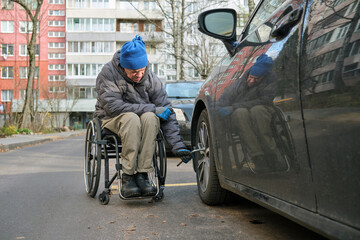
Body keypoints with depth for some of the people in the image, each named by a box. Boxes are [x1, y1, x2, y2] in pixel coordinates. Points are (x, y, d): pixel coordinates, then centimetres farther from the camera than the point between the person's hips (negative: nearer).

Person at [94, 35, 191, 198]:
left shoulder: (150, 78, -8)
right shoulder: (108, 72, -15)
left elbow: (166, 113, -9)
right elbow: (112, 106, -24)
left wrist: (177, 145, -17)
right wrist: (152, 109, -26)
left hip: (144, 119, 3)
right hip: (112, 118, -2)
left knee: (150, 118, -33)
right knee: (132, 118, -36)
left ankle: (142, 175, -32)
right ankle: (127, 177, -32)